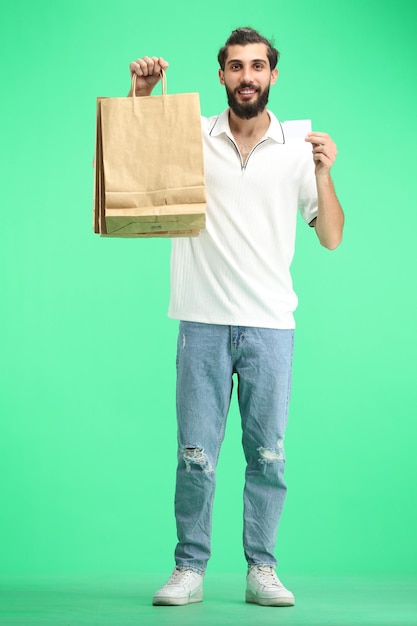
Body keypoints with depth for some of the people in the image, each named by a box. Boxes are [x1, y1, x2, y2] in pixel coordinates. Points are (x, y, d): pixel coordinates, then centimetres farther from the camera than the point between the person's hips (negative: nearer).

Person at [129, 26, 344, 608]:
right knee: (195, 454, 0)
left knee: (268, 454, 3)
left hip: (270, 324, 1)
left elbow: (332, 238, 4)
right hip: (203, 320, 0)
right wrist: (142, 91, -4)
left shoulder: (299, 148, 5)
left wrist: (323, 173, -12)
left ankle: (262, 569, 13)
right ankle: (189, 569, 10)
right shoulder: (192, 136, 5)